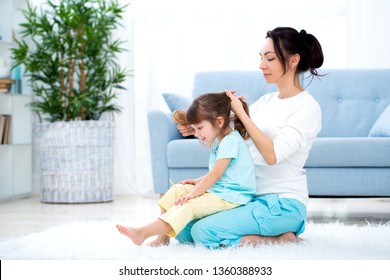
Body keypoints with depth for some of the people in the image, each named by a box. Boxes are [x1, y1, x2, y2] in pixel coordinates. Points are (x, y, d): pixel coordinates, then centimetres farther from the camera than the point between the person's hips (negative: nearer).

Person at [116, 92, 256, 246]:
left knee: (187, 205, -24)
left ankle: (142, 233, -33)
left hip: (229, 197, -11)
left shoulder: (230, 141, -16)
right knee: (178, 190, 6)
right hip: (217, 190, 11)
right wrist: (198, 181, 8)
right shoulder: (219, 142, 16)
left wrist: (193, 194, -18)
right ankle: (162, 236, -5)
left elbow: (216, 174, -20)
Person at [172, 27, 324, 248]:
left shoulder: (307, 107, -11)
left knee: (204, 232, -22)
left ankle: (281, 240, -5)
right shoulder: (266, 101, 14)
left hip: (283, 204, -8)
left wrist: (240, 112, -17)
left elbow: (272, 154, -21)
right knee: (184, 229, -2)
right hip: (252, 196, 8)